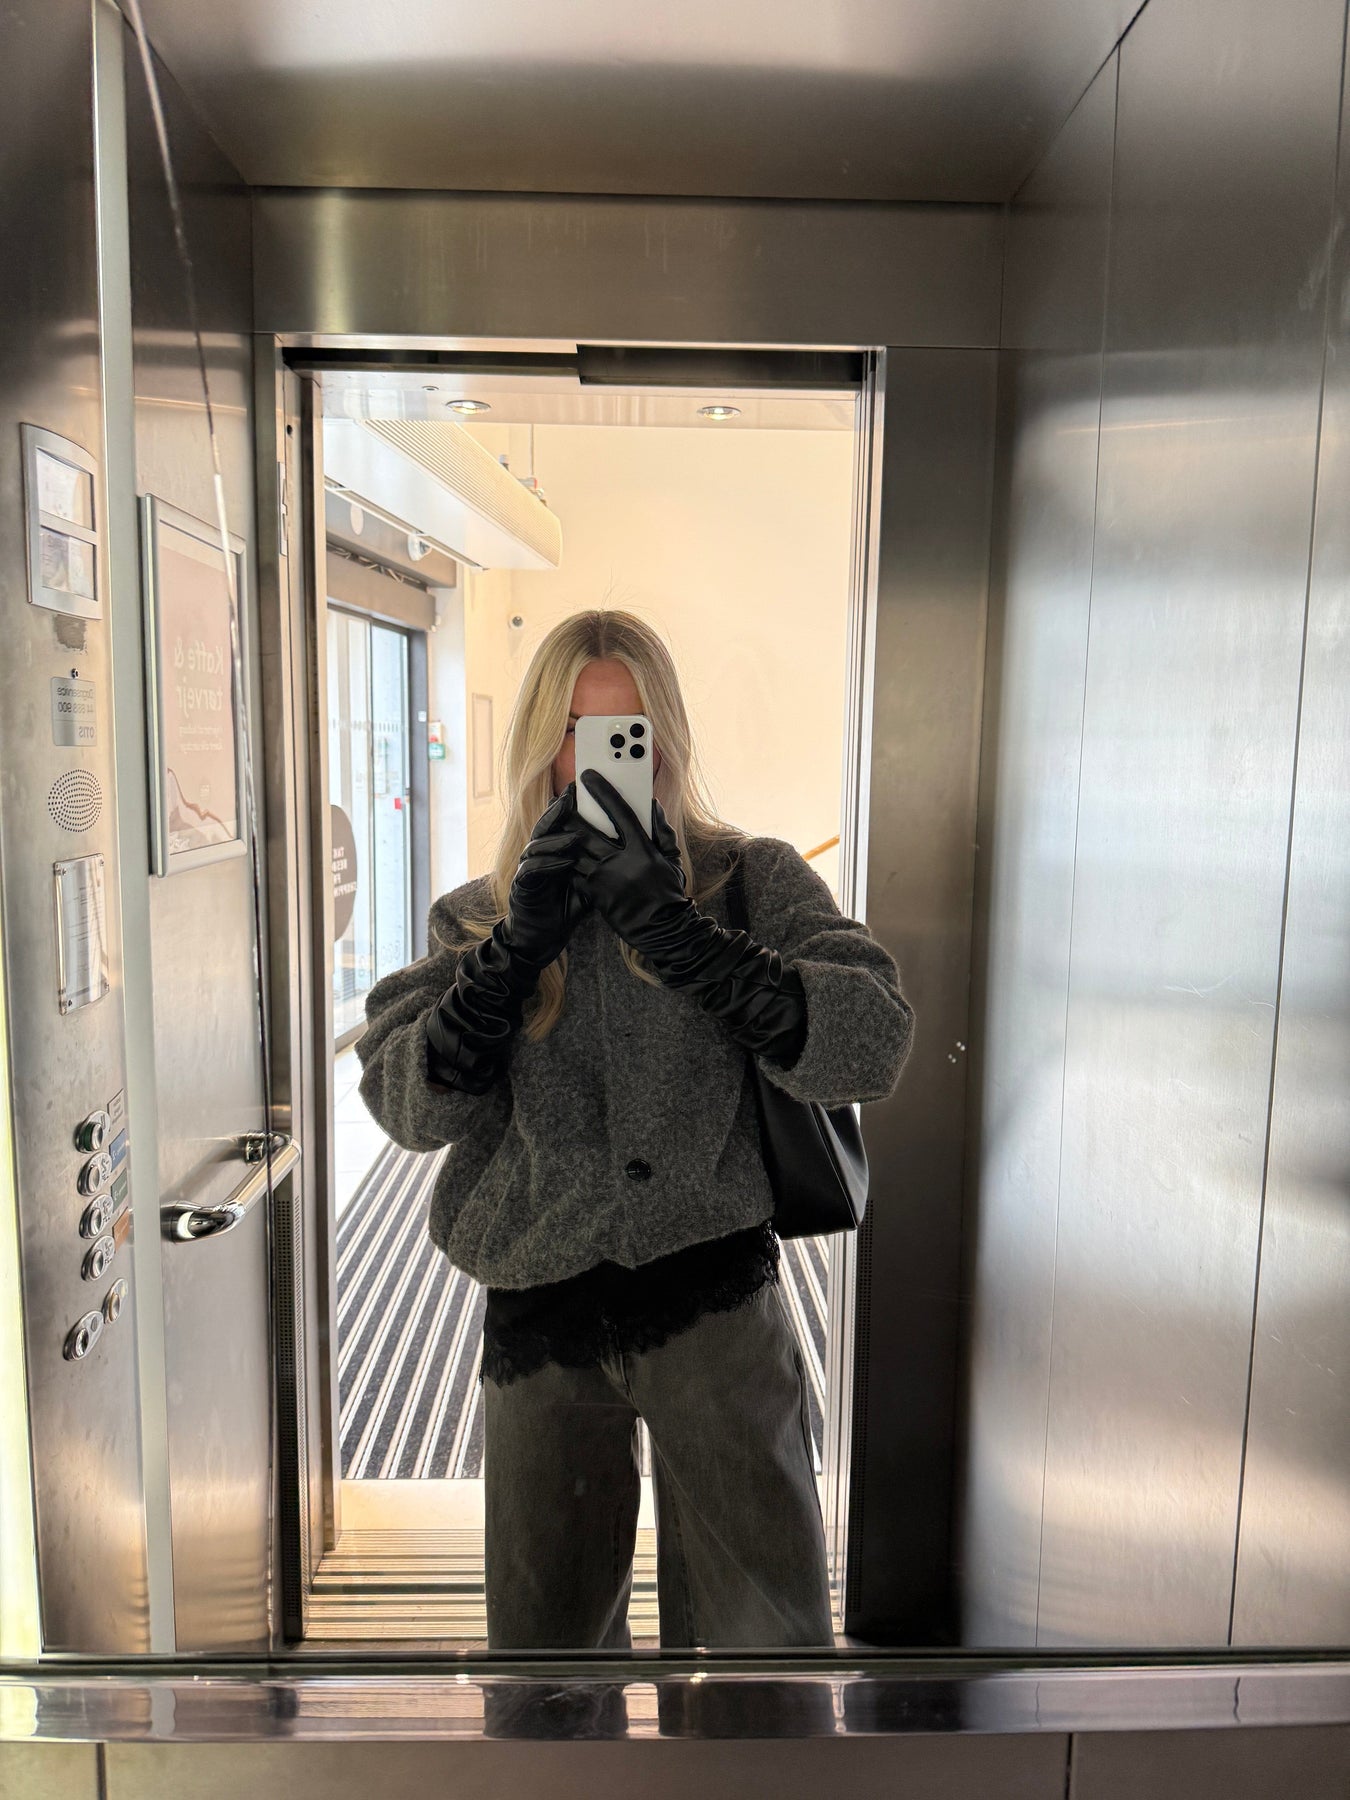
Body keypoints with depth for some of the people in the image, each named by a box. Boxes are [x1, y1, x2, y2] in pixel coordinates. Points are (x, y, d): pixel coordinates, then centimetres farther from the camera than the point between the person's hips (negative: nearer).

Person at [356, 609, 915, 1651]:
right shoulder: (479, 918, 7)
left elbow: (874, 1046, -16)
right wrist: (519, 946, -18)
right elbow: (407, 1105, -6)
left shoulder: (750, 880, -1)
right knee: (545, 1635, 20)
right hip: (539, 1326, 3)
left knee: (766, 1639, 5)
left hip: (715, 1305, -2)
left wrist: (679, 932, -26)